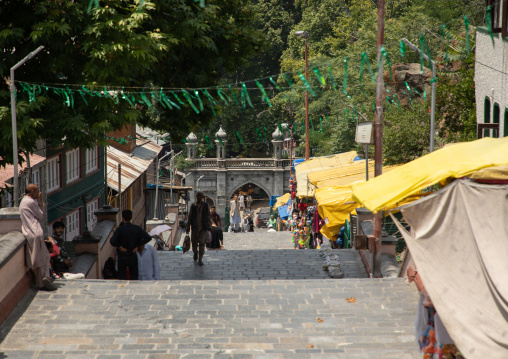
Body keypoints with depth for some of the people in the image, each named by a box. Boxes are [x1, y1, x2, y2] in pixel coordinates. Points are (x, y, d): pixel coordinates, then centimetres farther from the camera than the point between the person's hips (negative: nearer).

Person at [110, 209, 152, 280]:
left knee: (122, 277, 7)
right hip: (133, 257, 2)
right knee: (134, 278, 11)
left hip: (122, 257, -2)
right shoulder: (137, 228, -5)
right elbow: (148, 238, -10)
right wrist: (137, 245, -6)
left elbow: (112, 241, -26)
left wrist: (119, 246, -9)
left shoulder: (120, 229, -14)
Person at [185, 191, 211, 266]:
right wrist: (187, 229, -1)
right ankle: (195, 252, 41)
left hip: (203, 227, -1)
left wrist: (208, 227, 4)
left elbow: (208, 216, 6)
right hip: (195, 227, 1)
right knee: (194, 243, 7)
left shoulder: (205, 205, 0)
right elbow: (189, 217, 1)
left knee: (202, 243, -10)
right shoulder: (193, 206, -1)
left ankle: (200, 259, -2)